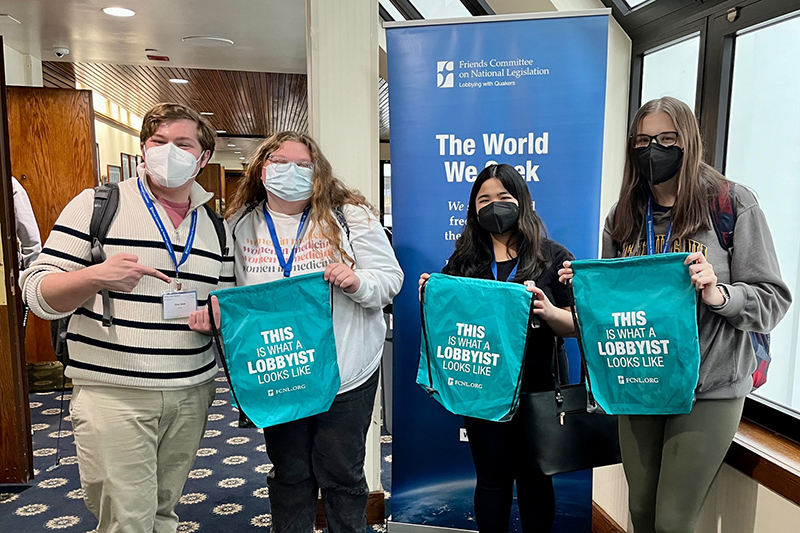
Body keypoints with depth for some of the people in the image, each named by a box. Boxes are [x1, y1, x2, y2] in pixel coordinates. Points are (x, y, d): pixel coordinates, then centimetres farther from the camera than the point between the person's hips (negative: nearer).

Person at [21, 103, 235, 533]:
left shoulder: (215, 224, 9)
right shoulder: (97, 205, -3)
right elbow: (38, 293, -5)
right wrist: (96, 276, -25)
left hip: (192, 392, 4)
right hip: (114, 395, -4)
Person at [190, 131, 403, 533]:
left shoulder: (350, 216, -5)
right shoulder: (241, 225, 4)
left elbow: (390, 278, -6)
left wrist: (357, 281, -25)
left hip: (344, 375, -2)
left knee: (341, 474, 12)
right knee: (288, 473, 18)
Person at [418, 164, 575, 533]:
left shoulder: (553, 257, -1)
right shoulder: (464, 259, 6)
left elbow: (577, 326, -4)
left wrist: (549, 312, -24)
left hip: (535, 389, -1)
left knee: (534, 478, 11)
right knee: (492, 478, 12)